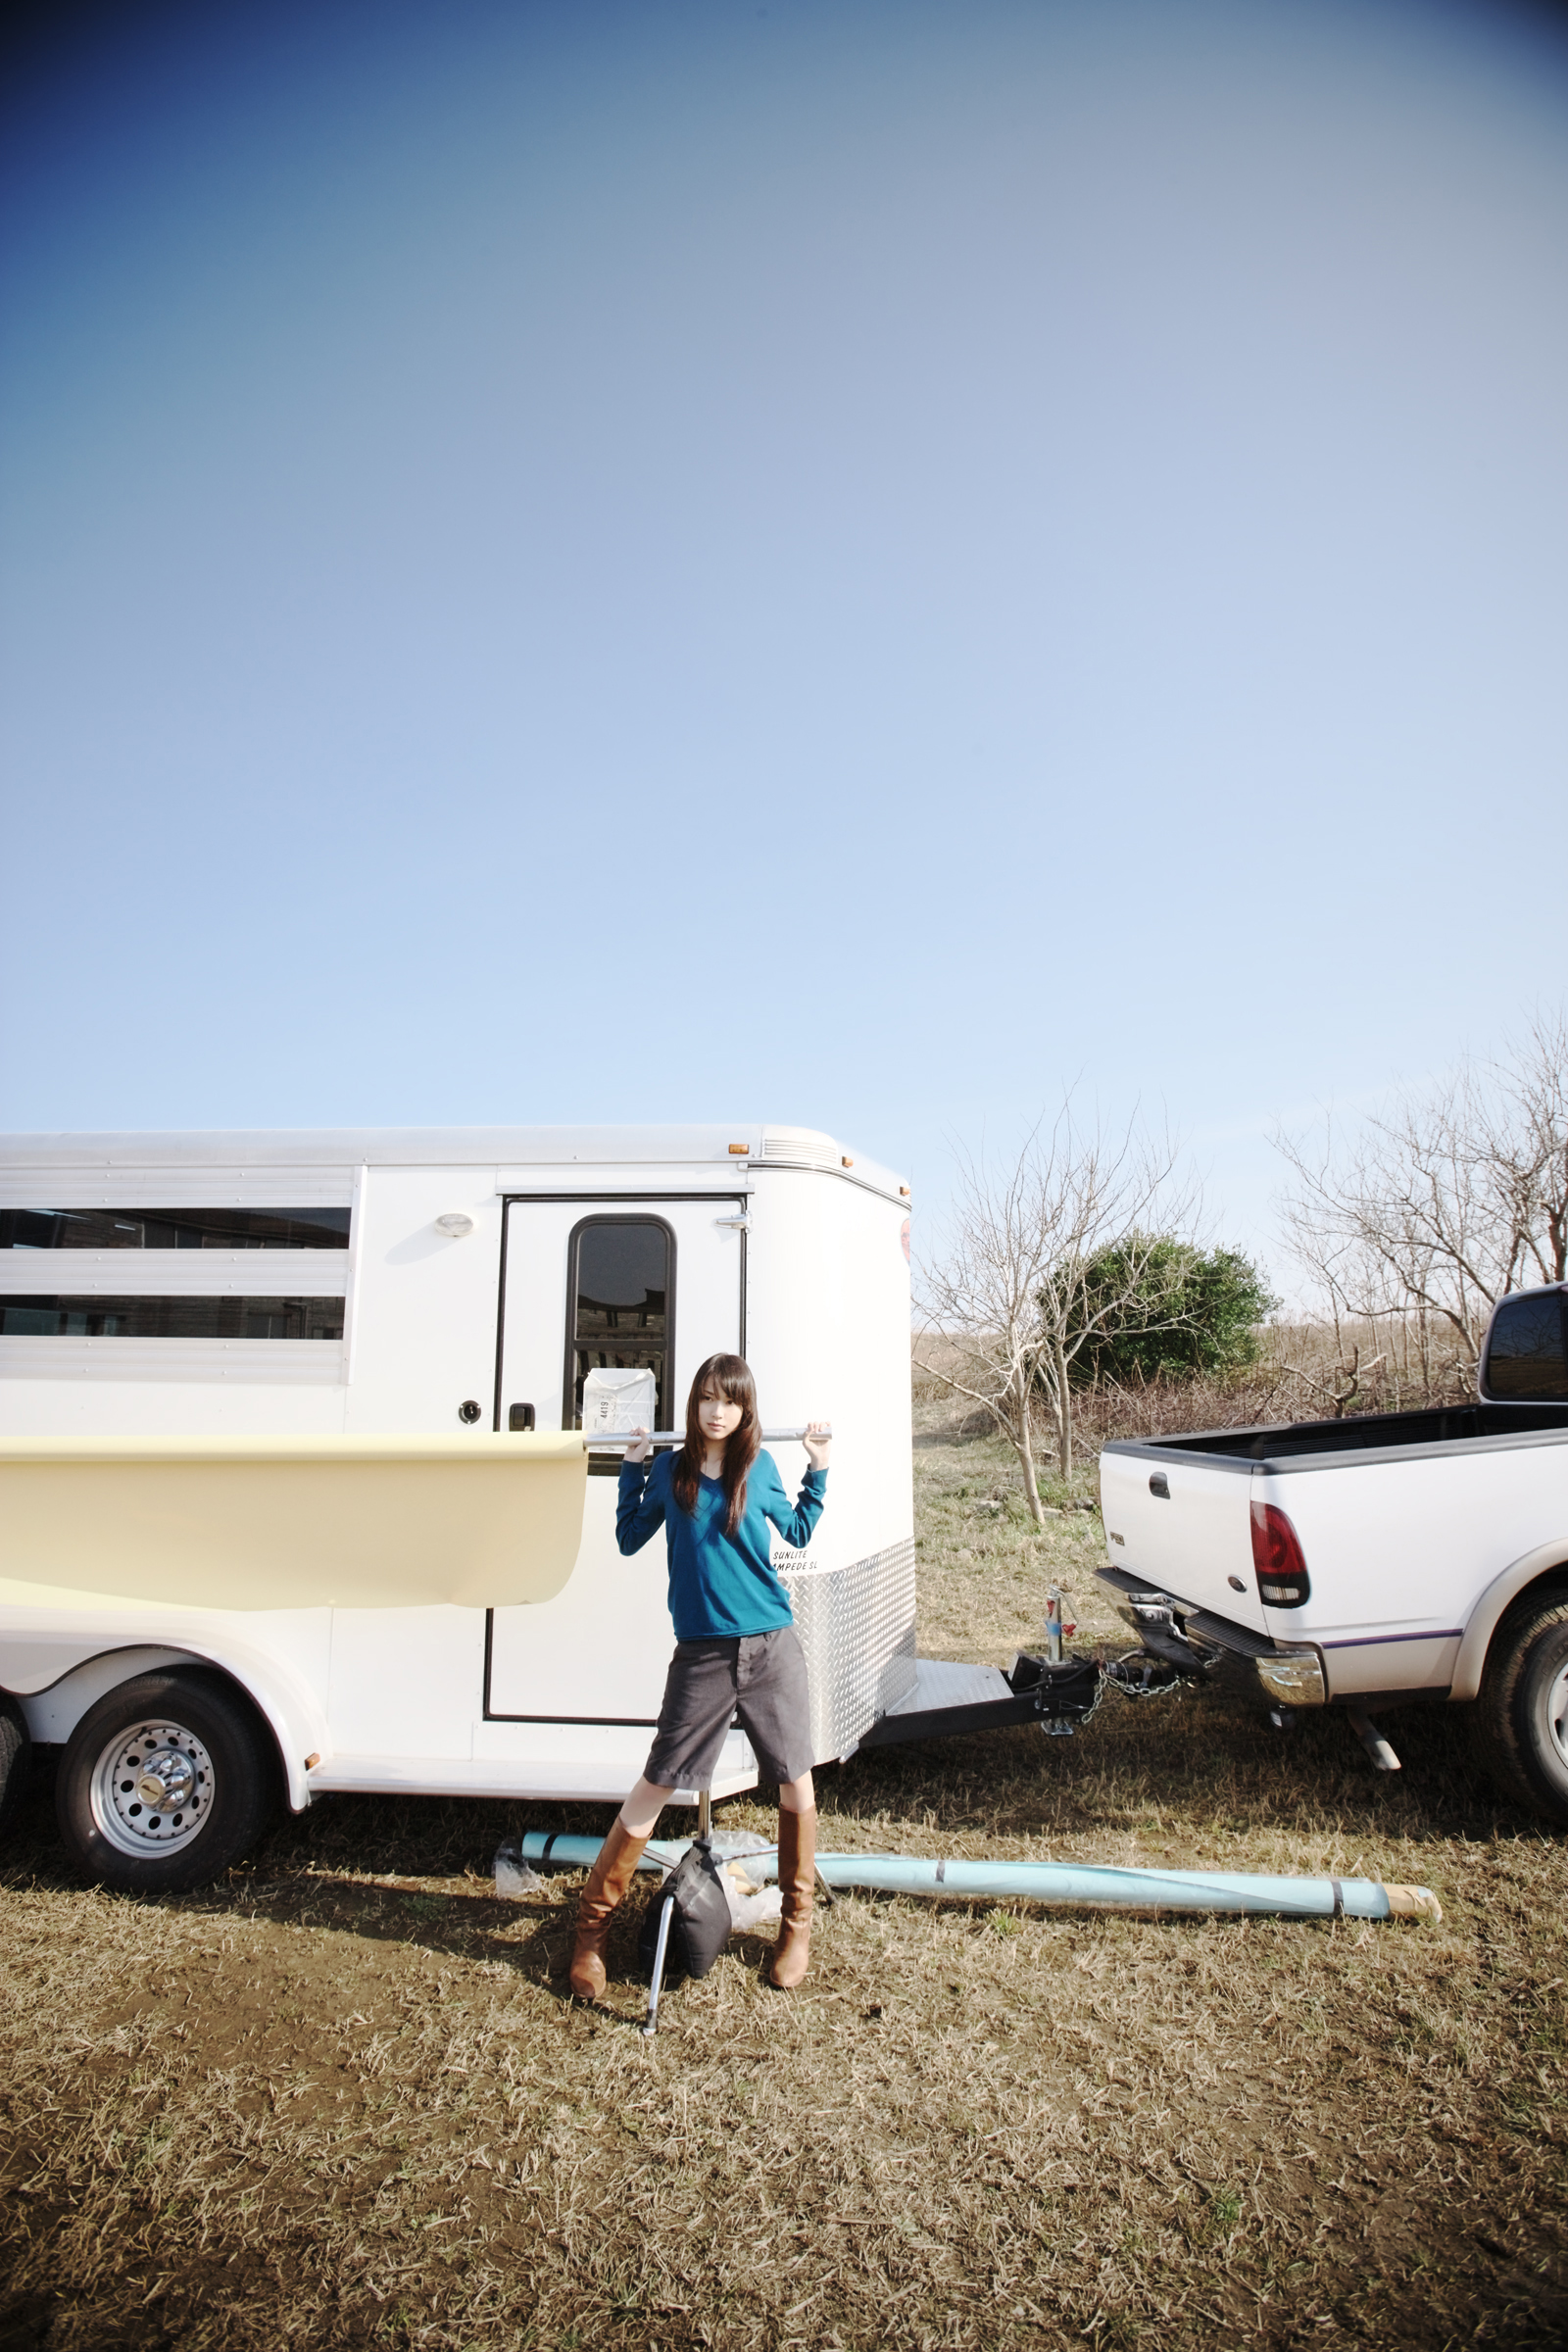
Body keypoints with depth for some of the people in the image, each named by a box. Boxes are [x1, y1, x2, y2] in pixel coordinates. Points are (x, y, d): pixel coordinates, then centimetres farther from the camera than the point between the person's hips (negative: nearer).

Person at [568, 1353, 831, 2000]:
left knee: (796, 1783, 8)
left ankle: (797, 1922, 30)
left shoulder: (759, 1468, 3)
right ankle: (592, 1928, 19)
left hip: (773, 1648, 1)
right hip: (701, 1654, -1)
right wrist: (632, 1468, 5)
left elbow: (799, 1532, 18)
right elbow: (629, 1539, 11)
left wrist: (818, 1469, 10)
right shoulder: (669, 1470, 1)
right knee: (655, 1787, 2)